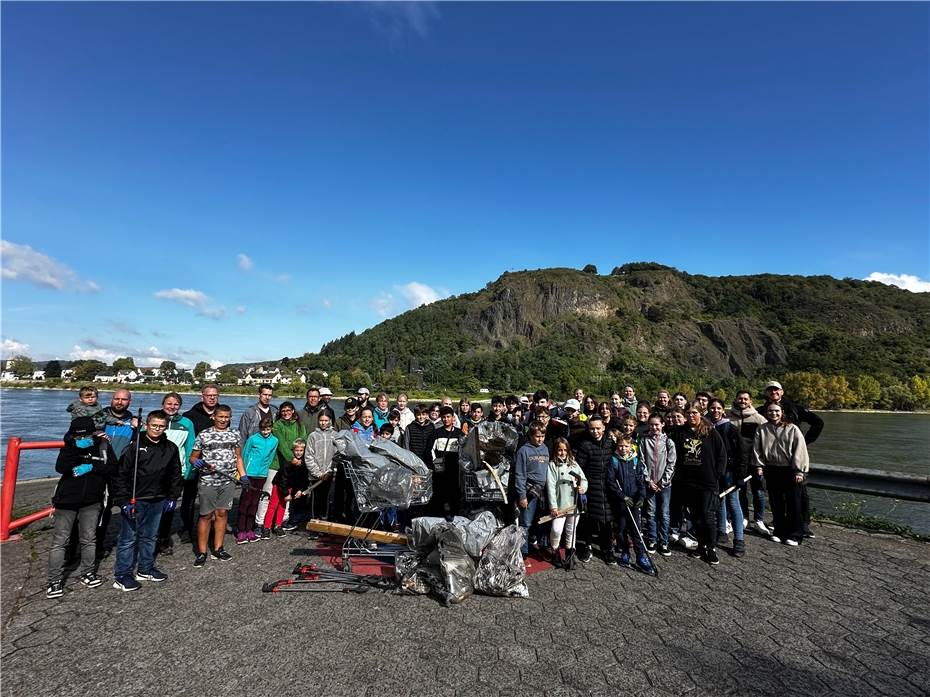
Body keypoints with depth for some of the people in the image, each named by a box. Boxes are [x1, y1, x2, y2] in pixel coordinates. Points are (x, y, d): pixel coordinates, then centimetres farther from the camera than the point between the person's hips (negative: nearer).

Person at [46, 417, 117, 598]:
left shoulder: (103, 446, -3)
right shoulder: (70, 448, -4)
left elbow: (113, 469, -8)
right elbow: (60, 468, -21)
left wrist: (92, 467, -18)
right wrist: (76, 448, -29)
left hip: (91, 502, 1)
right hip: (66, 501, -1)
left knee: (89, 539, 10)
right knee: (59, 541, 1)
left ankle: (87, 573, 26)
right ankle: (55, 580, 12)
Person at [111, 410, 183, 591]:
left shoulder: (170, 448, 4)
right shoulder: (135, 446, -10)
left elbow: (175, 475, 12)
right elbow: (121, 474, -10)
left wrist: (172, 498, 9)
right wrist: (123, 500, -14)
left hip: (157, 501, 5)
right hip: (134, 500, -5)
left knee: (150, 536, 16)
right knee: (128, 538, 3)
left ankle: (146, 569, 30)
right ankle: (122, 575, 14)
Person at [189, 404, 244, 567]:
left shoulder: (235, 434, 8)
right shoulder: (203, 435, -1)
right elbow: (193, 457, 4)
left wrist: (243, 476, 5)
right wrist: (196, 462, -19)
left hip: (228, 481, 3)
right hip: (208, 481, -3)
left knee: (222, 513, 9)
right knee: (206, 515, 1)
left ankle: (218, 548, 20)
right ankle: (201, 552, 12)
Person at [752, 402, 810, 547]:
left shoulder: (792, 429, -6)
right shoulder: (762, 429, 3)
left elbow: (800, 450, -7)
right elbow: (756, 449, 7)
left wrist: (799, 471, -9)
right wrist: (759, 465, 2)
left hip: (790, 470, -3)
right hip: (771, 470, 3)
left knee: (793, 503, 3)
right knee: (776, 503, 12)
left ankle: (795, 534, 14)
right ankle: (779, 531, 25)